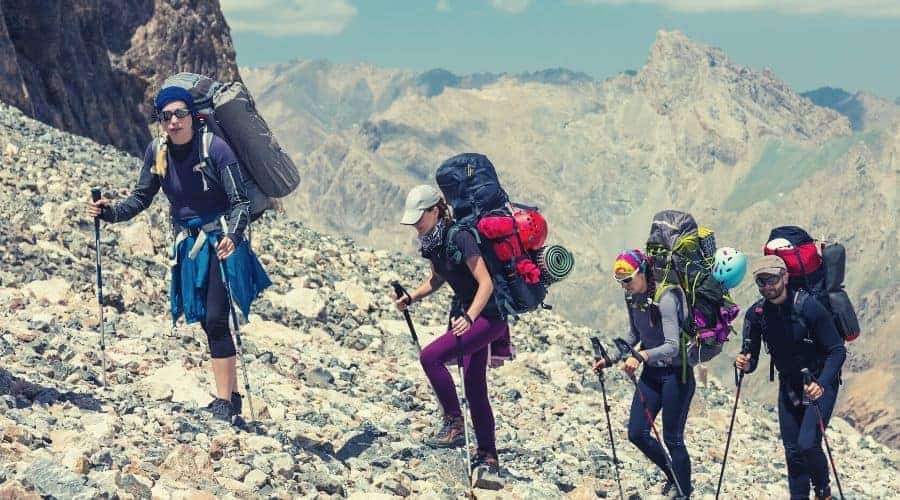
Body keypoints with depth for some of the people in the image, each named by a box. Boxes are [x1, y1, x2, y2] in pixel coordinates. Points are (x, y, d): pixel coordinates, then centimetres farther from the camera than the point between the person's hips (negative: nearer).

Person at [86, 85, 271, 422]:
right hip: (189, 245, 6)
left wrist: (232, 235, -37)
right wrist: (110, 212, -11)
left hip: (221, 242, -6)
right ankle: (231, 395, 22)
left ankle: (225, 402, -10)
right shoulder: (157, 152, -1)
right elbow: (141, 198, 8)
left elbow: (241, 202, -19)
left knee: (216, 320, -14)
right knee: (208, 323, 11)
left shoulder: (215, 148, -17)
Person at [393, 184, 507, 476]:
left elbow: (486, 283, -26)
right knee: (474, 386, 9)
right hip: (465, 312, 9)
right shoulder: (429, 241, 4)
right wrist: (411, 298, 6)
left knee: (430, 356, -22)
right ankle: (488, 457, 16)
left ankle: (454, 424, -11)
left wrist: (469, 317, -38)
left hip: (489, 316, -9)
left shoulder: (459, 236, -22)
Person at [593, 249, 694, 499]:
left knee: (672, 438, -1)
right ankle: (673, 476, 29)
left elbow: (672, 346, -30)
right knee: (636, 433, 6)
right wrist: (610, 359, 7)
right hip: (651, 373, 8)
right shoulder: (632, 298, 0)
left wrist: (641, 356, -44)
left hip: (676, 373, -8)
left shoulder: (665, 299, -23)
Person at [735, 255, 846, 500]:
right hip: (789, 386, 5)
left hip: (820, 384, -5)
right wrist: (745, 364, -29)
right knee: (793, 451, 6)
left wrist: (821, 384, -33)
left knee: (807, 443, -17)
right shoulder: (755, 314, -7)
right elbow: (751, 360, -4)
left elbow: (837, 350, -19)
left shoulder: (808, 307, -21)